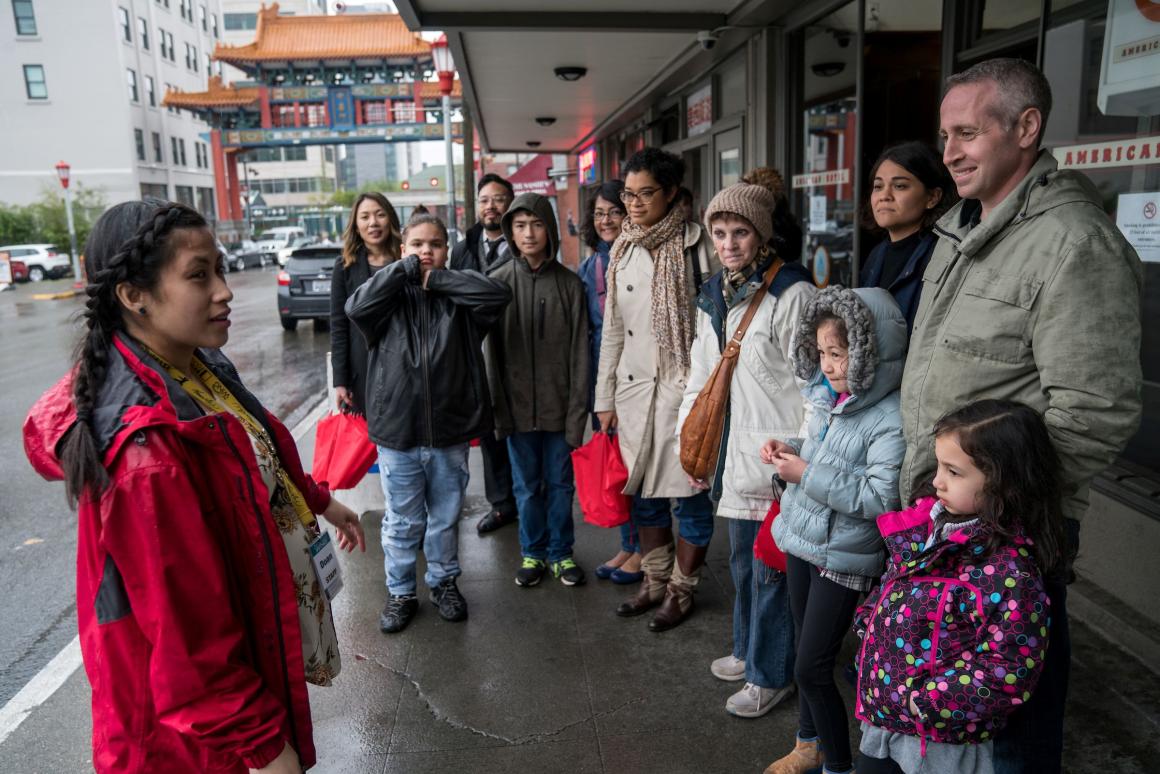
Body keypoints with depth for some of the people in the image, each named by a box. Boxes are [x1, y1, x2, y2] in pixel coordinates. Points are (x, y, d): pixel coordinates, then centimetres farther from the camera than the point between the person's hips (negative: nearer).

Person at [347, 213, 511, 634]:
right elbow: (356, 306, -19)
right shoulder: (391, 294, 1)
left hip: (450, 430, 1)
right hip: (397, 430, 0)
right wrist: (404, 269, -14)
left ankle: (444, 582, 38)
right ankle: (400, 592, 31)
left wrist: (435, 278, -14)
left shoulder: (458, 293, 0)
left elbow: (498, 293, -19)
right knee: (402, 520, 13)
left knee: (446, 516, 18)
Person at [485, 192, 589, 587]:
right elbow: (490, 349, -1)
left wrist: (577, 412, -7)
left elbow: (579, 352, -3)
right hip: (517, 405, 1)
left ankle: (560, 552, 29)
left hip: (559, 405, 0)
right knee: (527, 486, 12)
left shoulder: (570, 284, -2)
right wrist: (497, 407, -6)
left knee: (560, 483, 11)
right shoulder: (498, 282, -1)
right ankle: (532, 552, 30)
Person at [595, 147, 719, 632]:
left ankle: (681, 590, 23)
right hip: (633, 387, 6)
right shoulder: (622, 252, 10)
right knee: (643, 491, 15)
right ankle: (654, 582, 32)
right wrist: (605, 398, 12)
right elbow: (612, 330, 12)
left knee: (688, 492, 5)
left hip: (684, 387, -6)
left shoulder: (697, 245, -7)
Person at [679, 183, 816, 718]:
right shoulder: (712, 297, 10)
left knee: (771, 568, 5)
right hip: (733, 451, 7)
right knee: (742, 562, 21)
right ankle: (749, 650, 40)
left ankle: (771, 674, 23)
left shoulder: (791, 293, -13)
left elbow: (810, 382, -14)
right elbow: (701, 376, 15)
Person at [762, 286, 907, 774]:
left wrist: (807, 475, -25)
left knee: (812, 668, 1)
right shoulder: (828, 395, 2)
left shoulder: (891, 419, -22)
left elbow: (881, 499, -27)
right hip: (801, 539, 8)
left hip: (843, 559, -8)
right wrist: (792, 449, -2)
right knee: (805, 652, 21)